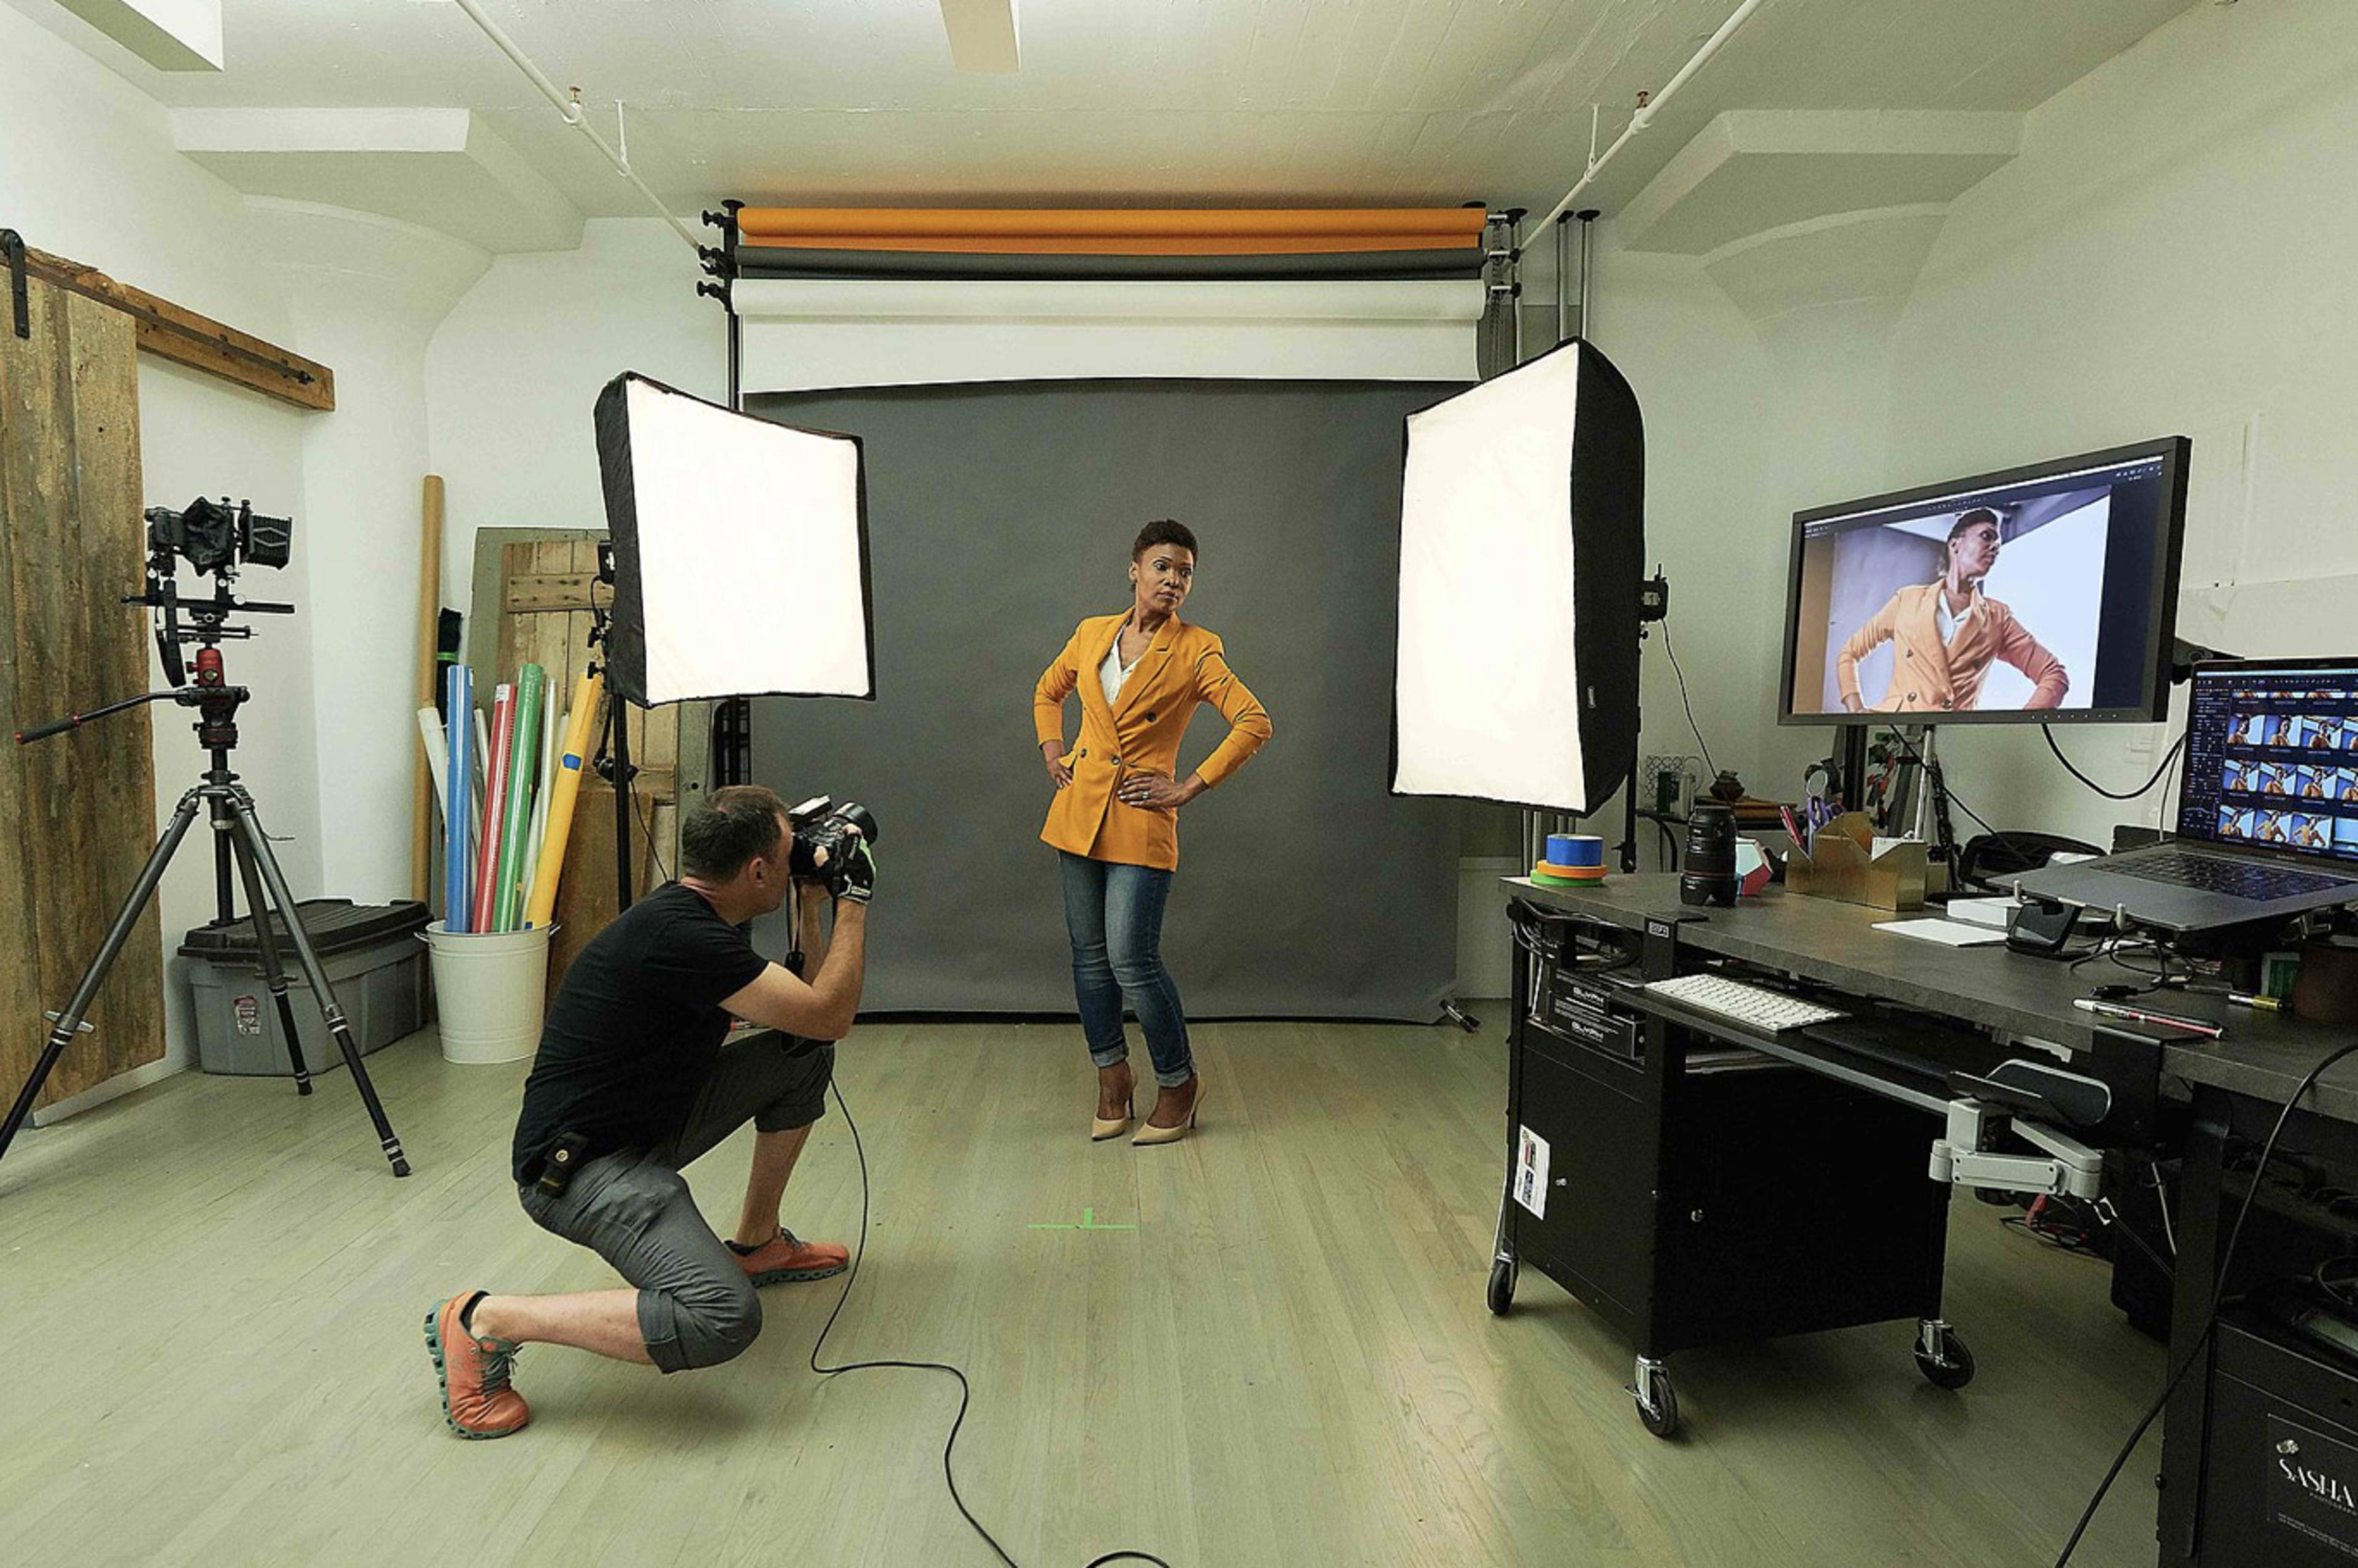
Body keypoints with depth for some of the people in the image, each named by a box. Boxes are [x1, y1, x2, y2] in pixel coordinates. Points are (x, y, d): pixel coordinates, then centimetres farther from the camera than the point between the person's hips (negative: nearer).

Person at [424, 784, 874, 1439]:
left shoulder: (694, 916, 5)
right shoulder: (681, 936, -26)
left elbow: (803, 1007, 16)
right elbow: (831, 1015, -20)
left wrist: (812, 904, 9)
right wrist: (854, 897, -13)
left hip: (647, 1125, 10)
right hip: (579, 1165, -10)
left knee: (803, 1056, 11)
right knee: (721, 1317, -28)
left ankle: (757, 1244, 24)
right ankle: (484, 1322, -11)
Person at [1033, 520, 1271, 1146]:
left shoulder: (1196, 650, -6)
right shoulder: (1092, 633, 8)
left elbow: (1254, 723, -13)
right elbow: (1047, 691, 25)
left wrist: (1190, 788, -13)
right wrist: (1052, 751, 11)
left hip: (1142, 822, -5)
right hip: (1079, 810, 5)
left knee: (1133, 960, -8)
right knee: (1089, 954, 10)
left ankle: (1179, 1082, 13)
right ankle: (1112, 1079, 26)